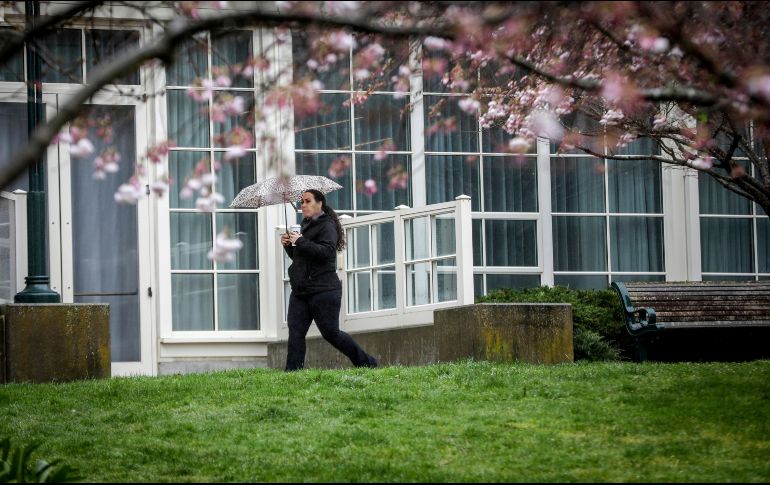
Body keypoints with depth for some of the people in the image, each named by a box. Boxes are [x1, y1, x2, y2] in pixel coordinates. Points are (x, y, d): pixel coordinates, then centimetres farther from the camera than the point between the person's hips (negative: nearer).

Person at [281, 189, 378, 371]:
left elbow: (326, 251, -23)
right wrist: (288, 245, 7)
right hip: (300, 291, 9)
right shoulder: (306, 226, 21)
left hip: (323, 290, -8)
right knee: (295, 332, -5)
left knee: (331, 333, -4)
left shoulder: (327, 226, -7)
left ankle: (367, 363, 10)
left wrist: (300, 241, -20)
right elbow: (297, 257, 28)